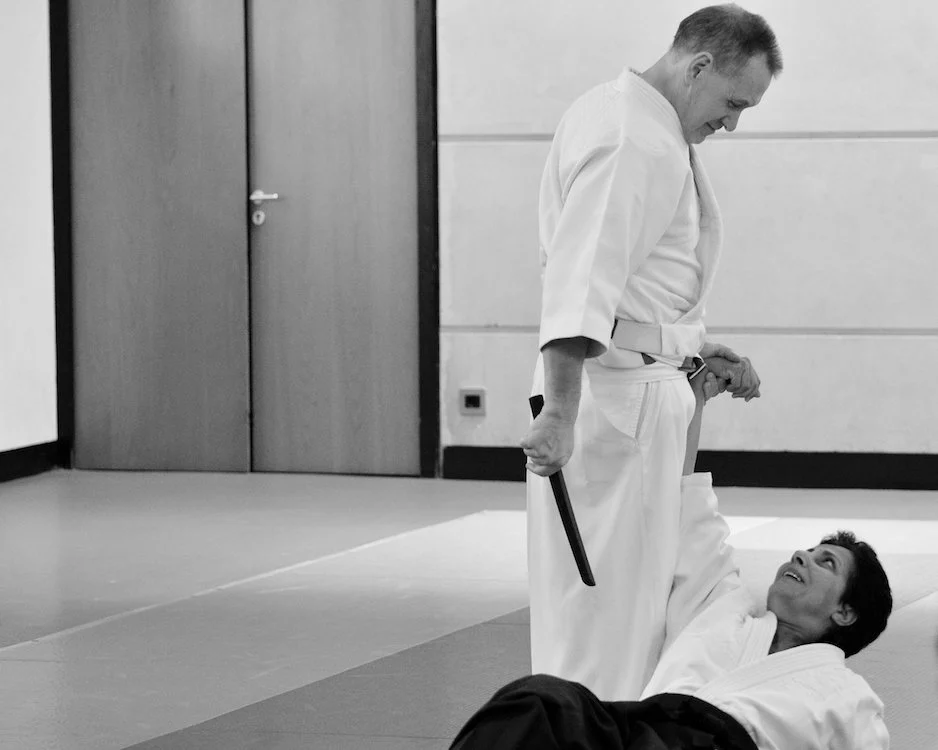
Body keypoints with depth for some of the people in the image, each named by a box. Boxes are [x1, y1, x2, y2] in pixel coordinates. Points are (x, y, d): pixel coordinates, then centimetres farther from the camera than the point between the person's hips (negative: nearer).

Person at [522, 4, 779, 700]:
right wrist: (561, 414, -36)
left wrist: (690, 342, 21)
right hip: (619, 398, -11)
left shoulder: (622, 114, 13)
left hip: (649, 390, 11)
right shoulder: (635, 144, -20)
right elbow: (582, 281, -30)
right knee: (602, 593, -8)